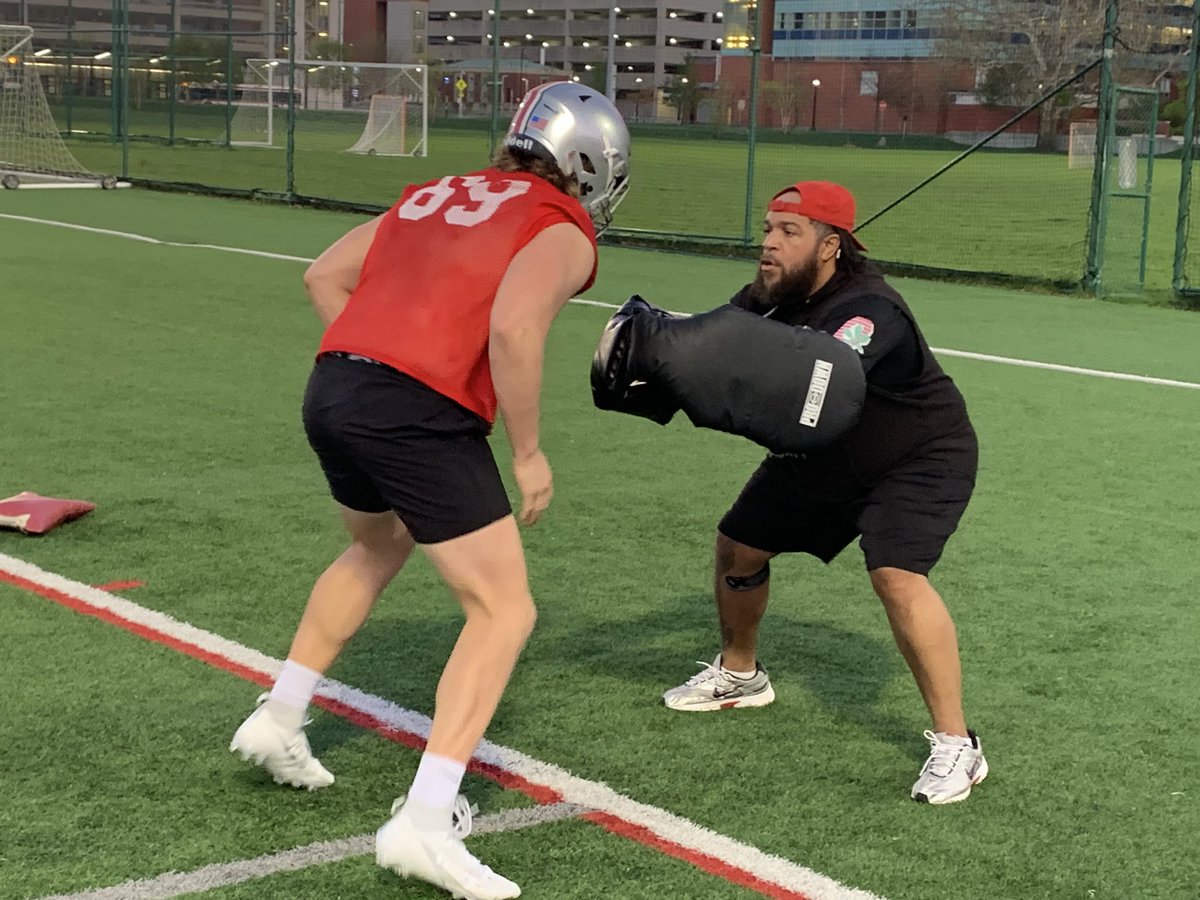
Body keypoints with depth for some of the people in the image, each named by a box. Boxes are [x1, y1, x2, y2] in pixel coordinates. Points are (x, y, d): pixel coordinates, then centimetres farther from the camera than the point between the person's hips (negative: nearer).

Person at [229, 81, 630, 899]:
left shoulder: (438, 194, 23)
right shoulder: (563, 233, 2)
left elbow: (325, 276, 22)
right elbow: (513, 326, -17)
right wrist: (529, 452, -8)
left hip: (330, 389, 8)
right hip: (420, 415, -8)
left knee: (378, 549, 34)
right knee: (504, 609, 2)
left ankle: (279, 721, 40)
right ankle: (425, 820, -7)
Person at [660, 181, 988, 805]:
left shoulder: (866, 312, -35)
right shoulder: (768, 297, -11)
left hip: (919, 459, -8)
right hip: (819, 460, 8)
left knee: (896, 575, -28)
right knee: (739, 545, 13)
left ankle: (955, 745, -17)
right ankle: (739, 674, 40)